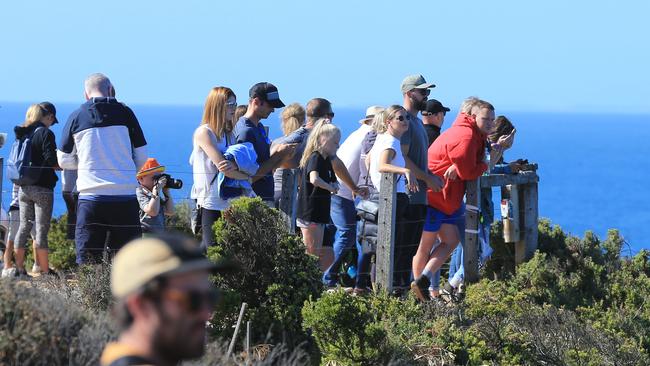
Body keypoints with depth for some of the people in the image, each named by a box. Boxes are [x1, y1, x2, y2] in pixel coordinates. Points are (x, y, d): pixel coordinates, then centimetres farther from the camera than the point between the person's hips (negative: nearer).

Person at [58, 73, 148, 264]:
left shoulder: (77, 116, 4)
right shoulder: (124, 112, 3)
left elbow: (64, 161, 11)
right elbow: (141, 157, 6)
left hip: (90, 198, 0)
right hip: (125, 197, 0)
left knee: (87, 262, 3)